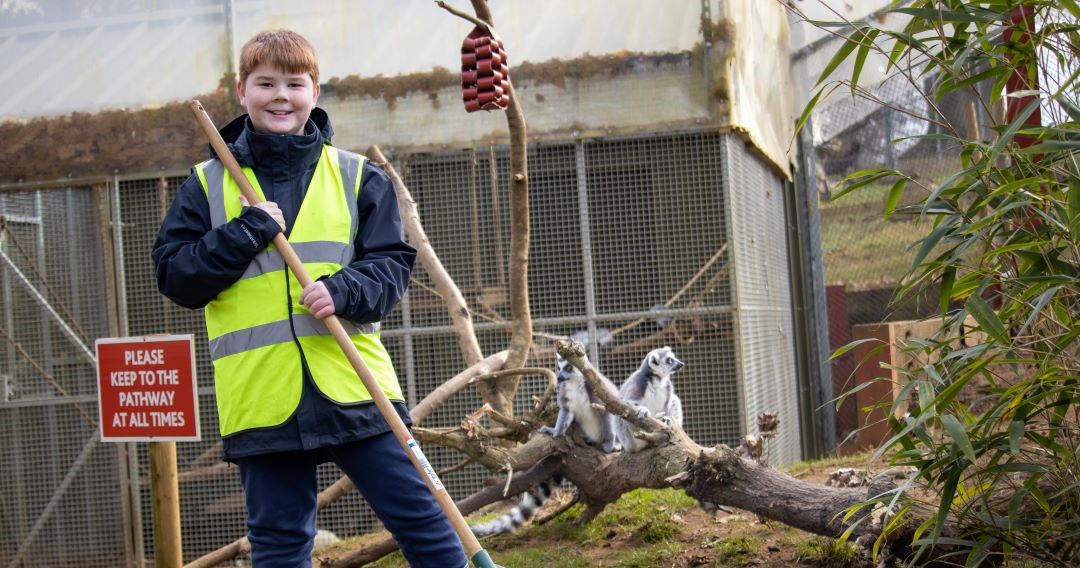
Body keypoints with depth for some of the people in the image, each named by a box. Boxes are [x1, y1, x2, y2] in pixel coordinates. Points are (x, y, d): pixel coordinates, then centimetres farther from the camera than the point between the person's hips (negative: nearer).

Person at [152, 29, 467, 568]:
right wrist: (245, 235, -9)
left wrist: (345, 290, -15)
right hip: (261, 397, 0)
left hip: (353, 385, 0)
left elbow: (393, 262, 4)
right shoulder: (207, 184, 6)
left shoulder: (357, 176, 6)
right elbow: (173, 275, 3)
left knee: (422, 520, 2)